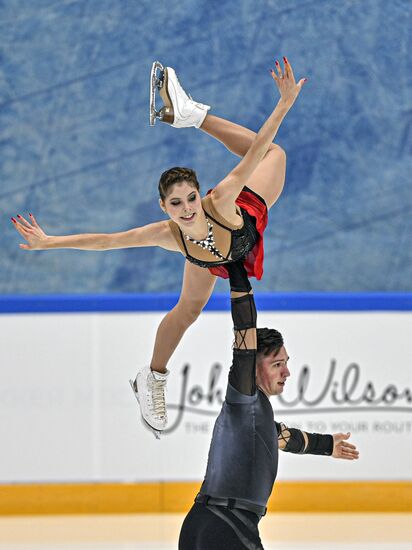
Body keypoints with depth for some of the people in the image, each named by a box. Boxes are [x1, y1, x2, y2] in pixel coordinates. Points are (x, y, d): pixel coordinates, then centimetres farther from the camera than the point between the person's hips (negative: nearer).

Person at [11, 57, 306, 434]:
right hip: (210, 258, 0)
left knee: (274, 155, 16)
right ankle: (152, 379, 38)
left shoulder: (220, 203, -51)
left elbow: (258, 148, -53)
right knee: (188, 310, 14)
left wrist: (286, 101, -62)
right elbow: (105, 240, -37)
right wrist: (48, 242, -36)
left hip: (249, 211, 0)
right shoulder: (170, 236, -44)